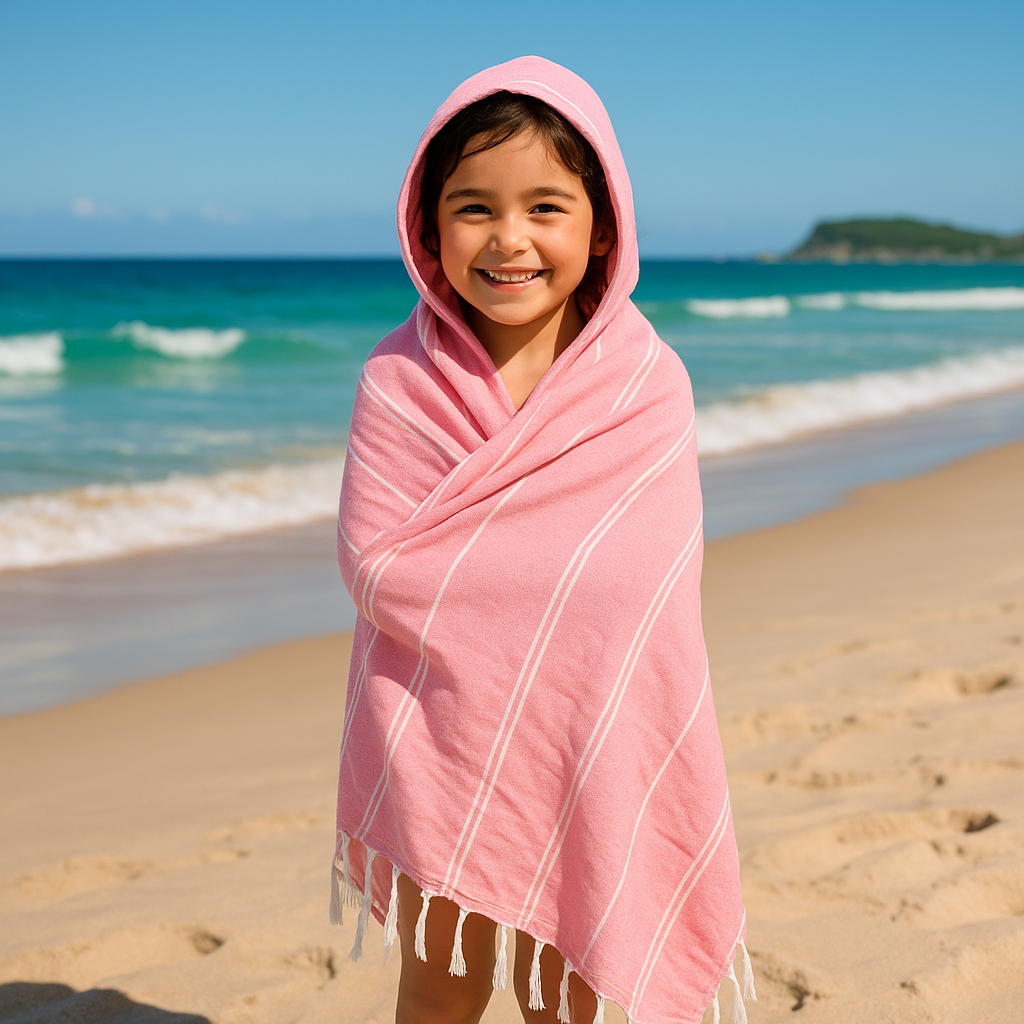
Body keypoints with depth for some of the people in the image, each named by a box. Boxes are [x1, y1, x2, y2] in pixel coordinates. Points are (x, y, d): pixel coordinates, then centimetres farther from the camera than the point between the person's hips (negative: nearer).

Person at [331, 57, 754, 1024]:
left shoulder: (648, 383, -9)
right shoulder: (398, 380, -9)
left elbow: (646, 582, -12)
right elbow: (374, 566, -15)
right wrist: (560, 570, -17)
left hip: (586, 747, 0)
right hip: (438, 737, 0)